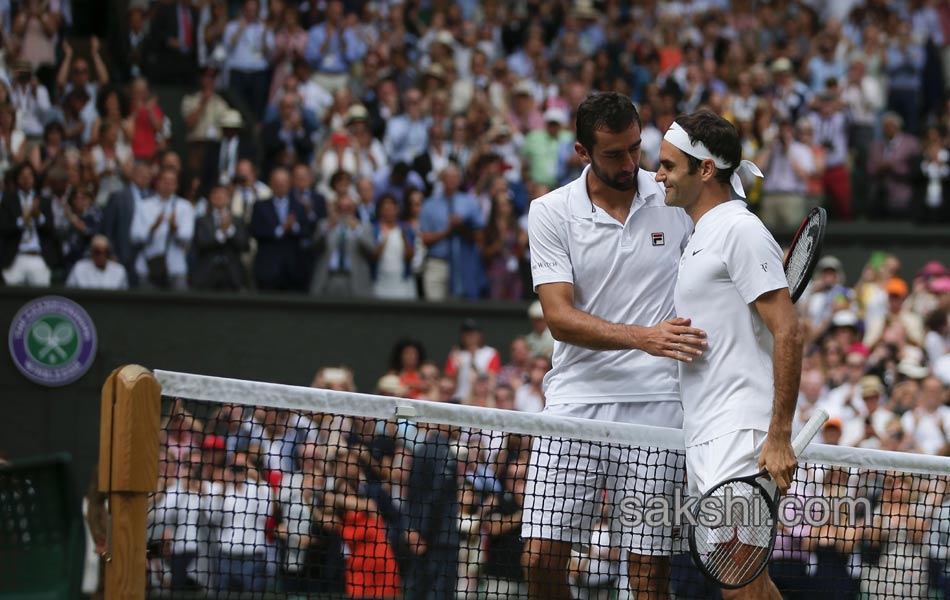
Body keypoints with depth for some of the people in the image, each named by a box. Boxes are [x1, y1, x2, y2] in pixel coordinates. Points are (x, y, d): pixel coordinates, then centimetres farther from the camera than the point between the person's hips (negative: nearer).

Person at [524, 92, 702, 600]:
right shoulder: (551, 212, 1)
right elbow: (560, 319, -8)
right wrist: (644, 337, -22)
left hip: (656, 406, 0)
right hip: (576, 402, 0)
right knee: (541, 558, -7)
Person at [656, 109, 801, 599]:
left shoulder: (741, 230, -9)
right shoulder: (699, 238, 21)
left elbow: (787, 334, -15)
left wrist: (779, 438, -20)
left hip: (742, 435, -10)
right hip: (704, 441, 10)